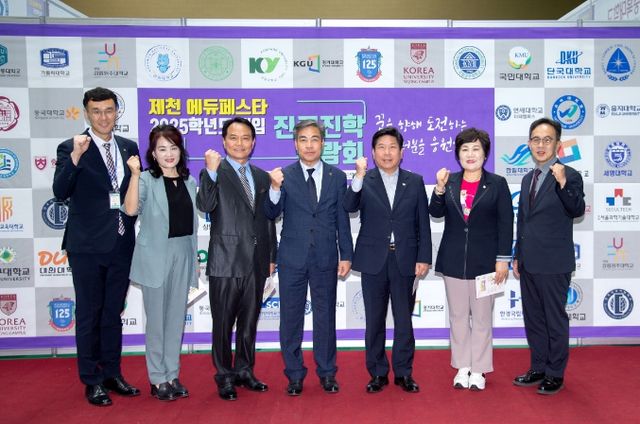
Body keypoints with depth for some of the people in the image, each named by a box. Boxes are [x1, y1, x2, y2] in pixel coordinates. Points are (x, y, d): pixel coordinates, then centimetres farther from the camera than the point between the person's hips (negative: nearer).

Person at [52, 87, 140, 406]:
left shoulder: (129, 147, 7)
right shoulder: (70, 148, -6)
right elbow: (60, 193, -17)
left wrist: (135, 223, 3)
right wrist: (75, 157, -29)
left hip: (121, 244, 4)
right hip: (87, 246, -4)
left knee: (113, 313, 15)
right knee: (89, 314, 6)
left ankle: (112, 373, 28)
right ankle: (92, 381, 19)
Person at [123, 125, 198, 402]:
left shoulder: (189, 182, 9)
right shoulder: (147, 179, -6)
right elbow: (131, 209, -25)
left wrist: (194, 259, 13)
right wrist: (135, 174, -30)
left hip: (183, 254, 5)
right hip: (155, 255, -4)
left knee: (177, 318, 11)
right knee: (156, 319, 4)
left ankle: (172, 375, 24)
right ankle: (157, 379, 18)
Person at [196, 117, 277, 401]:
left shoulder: (262, 177, 12)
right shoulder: (214, 173, -2)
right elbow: (205, 205, -20)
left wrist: (272, 256, 13)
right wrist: (211, 171, -30)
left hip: (256, 261, 5)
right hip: (226, 261, -4)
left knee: (249, 321, 14)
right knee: (223, 323, 6)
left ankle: (244, 371, 30)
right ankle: (225, 377, 21)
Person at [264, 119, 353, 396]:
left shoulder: (337, 177, 4)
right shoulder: (284, 176, -1)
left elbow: (342, 220, 5)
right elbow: (272, 214, -10)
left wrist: (346, 255, 3)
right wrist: (275, 188, -27)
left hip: (325, 259, 1)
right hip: (292, 258, -1)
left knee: (325, 316, 11)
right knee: (291, 318, 8)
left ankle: (327, 373, 26)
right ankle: (294, 375, 23)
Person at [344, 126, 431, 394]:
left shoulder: (415, 181, 5)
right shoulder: (364, 181, 1)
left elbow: (423, 223, 4)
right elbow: (349, 207, -17)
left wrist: (424, 258, -2)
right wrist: (359, 177, -26)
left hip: (405, 260, 1)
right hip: (373, 261, 0)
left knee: (403, 320, 8)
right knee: (374, 320, 8)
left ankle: (403, 373, 23)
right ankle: (378, 373, 22)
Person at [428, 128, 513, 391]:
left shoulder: (497, 184, -1)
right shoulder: (449, 182, 6)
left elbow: (505, 224, -3)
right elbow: (436, 213, -3)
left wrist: (503, 259, -8)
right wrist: (440, 188, -17)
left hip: (484, 261, -2)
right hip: (454, 260, 3)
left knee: (482, 317, 7)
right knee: (458, 315, 10)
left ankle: (478, 369, 20)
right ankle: (462, 367, 23)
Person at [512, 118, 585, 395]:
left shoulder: (569, 176, -9)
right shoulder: (527, 179, 12)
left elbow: (577, 211, -26)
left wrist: (563, 183, -40)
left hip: (553, 264, -7)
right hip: (528, 263, 7)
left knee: (555, 320, 5)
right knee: (533, 319, 16)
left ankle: (555, 374, 20)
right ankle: (538, 369, 30)